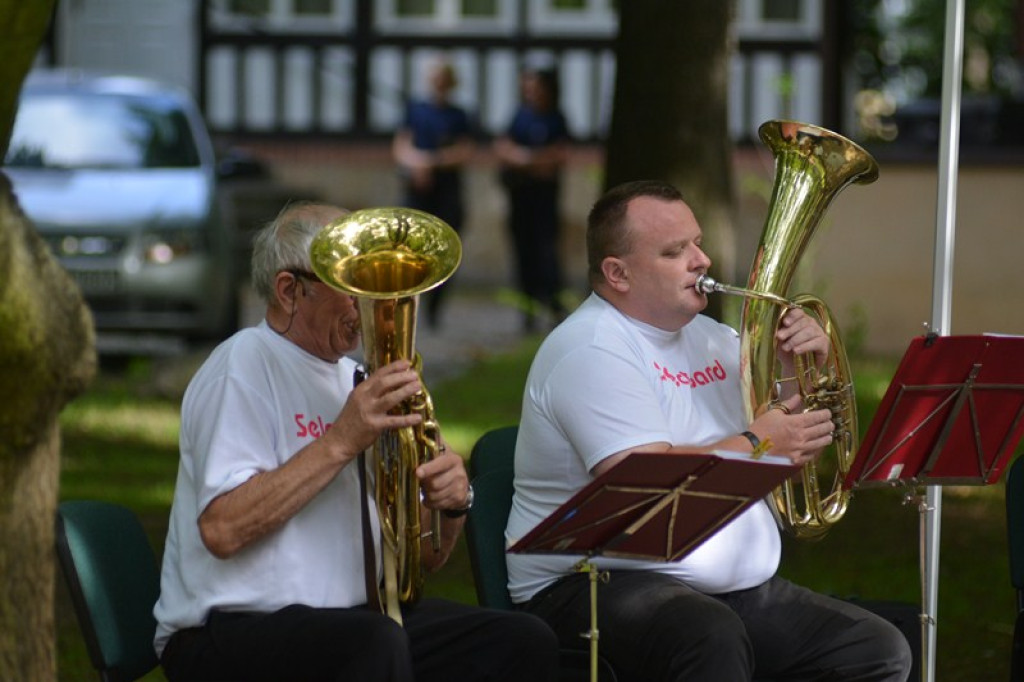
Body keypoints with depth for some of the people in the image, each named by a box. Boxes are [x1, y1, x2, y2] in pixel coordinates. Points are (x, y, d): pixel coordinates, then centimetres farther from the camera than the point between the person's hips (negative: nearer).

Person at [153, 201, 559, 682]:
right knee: (376, 643, -37)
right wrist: (340, 442, -22)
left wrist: (450, 503, -5)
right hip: (228, 637, -8)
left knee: (525, 643, -10)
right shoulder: (243, 367, -7)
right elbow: (222, 529, -23)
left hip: (351, 614, 8)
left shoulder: (353, 380, 18)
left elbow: (420, 557, 18)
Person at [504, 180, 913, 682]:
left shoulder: (707, 337, 17)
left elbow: (795, 443, 21)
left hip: (734, 589, 9)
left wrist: (799, 372, 3)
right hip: (600, 584, -9)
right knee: (712, 638, -40)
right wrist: (756, 446, -15)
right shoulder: (590, 353, -11)